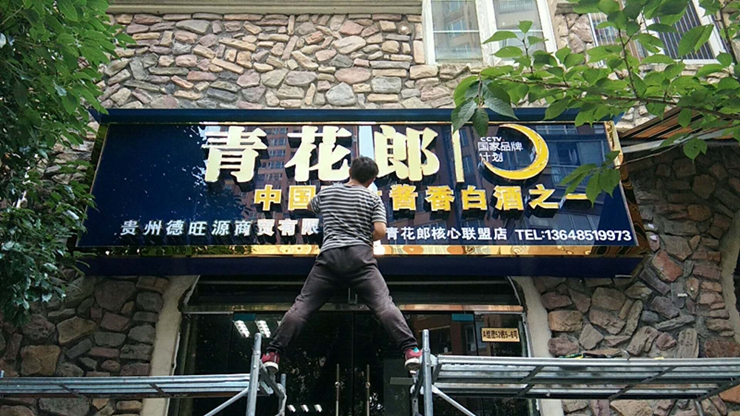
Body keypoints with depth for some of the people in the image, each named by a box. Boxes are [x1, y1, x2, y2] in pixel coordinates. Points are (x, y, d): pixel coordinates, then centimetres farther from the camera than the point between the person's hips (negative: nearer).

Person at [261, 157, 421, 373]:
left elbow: (310, 206, 40)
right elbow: (380, 231, -2)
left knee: (302, 305, 2)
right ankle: (410, 350, -20)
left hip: (330, 255, 2)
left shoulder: (326, 192, 19)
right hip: (360, 256, -1)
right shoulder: (374, 199, 11)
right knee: (384, 305, -8)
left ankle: (273, 353, -4)